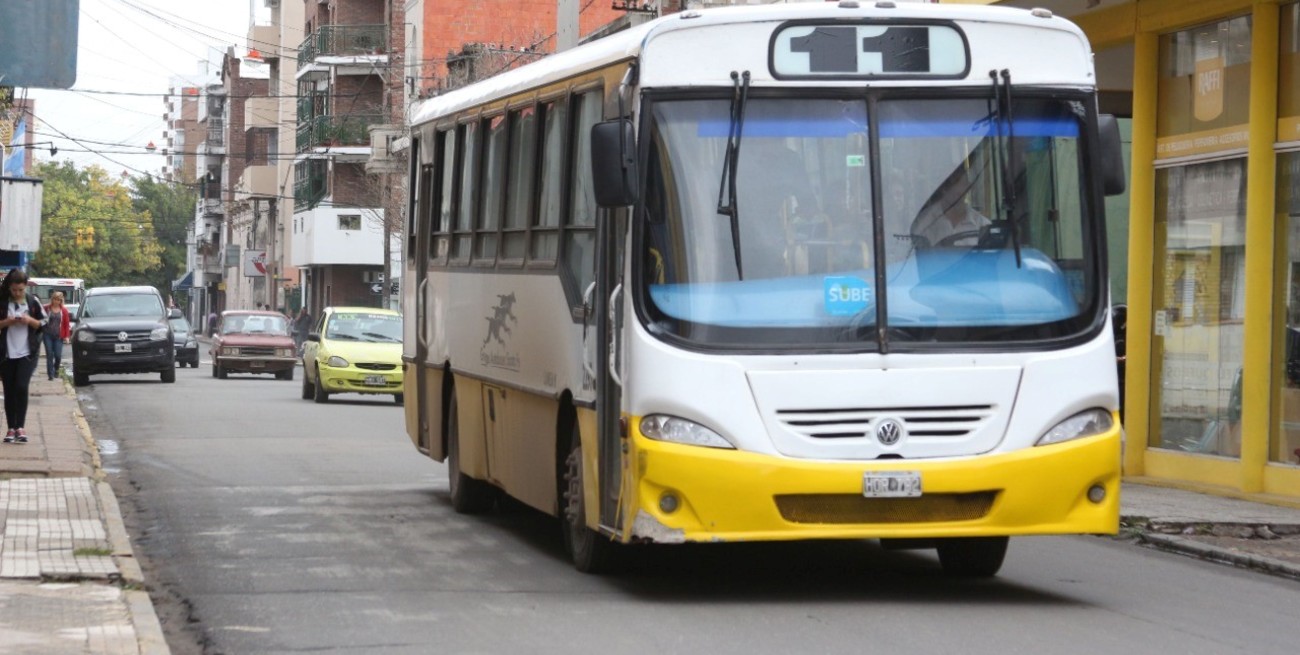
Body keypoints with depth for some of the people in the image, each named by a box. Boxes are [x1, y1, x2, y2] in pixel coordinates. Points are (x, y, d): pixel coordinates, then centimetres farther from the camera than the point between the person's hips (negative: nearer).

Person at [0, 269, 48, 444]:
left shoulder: (33, 302, 1)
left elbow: (44, 324, 6)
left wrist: (30, 320, -12)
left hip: (26, 353, -1)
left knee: (21, 387, -13)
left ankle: (20, 426, -6)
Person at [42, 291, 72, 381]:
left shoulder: (64, 310, 3)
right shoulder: (46, 308, 2)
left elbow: (67, 324, 4)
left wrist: (67, 336, -1)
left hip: (58, 336, 0)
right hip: (48, 335, 0)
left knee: (58, 355, -3)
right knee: (49, 355, -5)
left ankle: (56, 369, 26)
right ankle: (50, 374, 0)